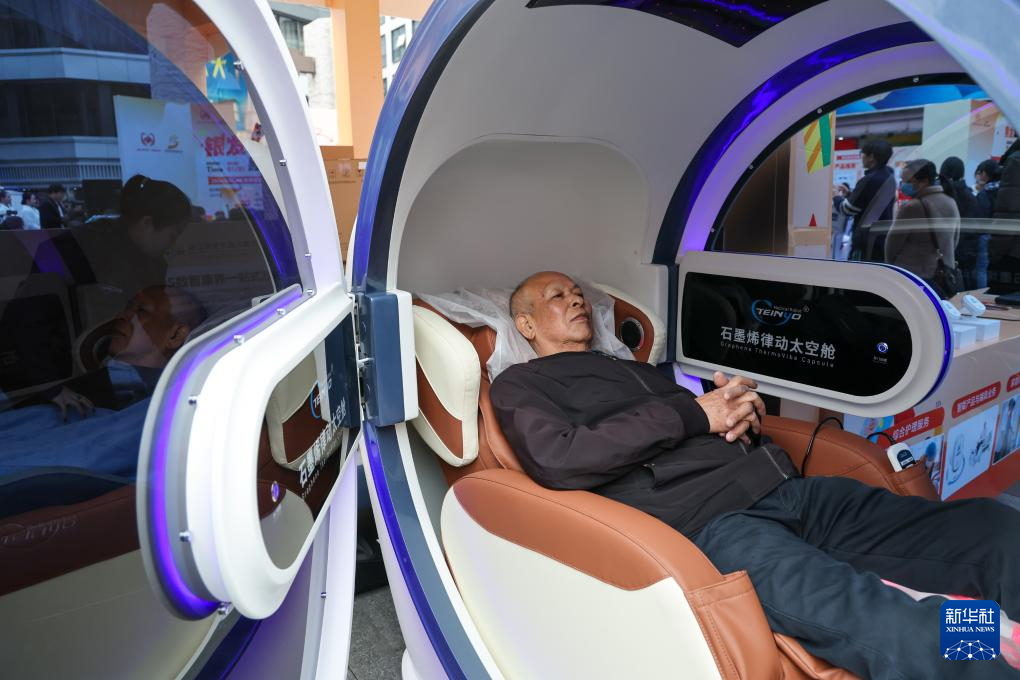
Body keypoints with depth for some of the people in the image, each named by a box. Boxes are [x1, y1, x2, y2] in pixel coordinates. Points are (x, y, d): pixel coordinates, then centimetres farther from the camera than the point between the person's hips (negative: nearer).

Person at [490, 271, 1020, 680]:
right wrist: (694, 414, -6)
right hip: (698, 521, -7)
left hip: (779, 489, 8)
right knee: (904, 635, -33)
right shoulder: (520, 385, 10)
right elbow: (558, 460, -11)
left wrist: (738, 409, 5)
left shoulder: (638, 369, 32)